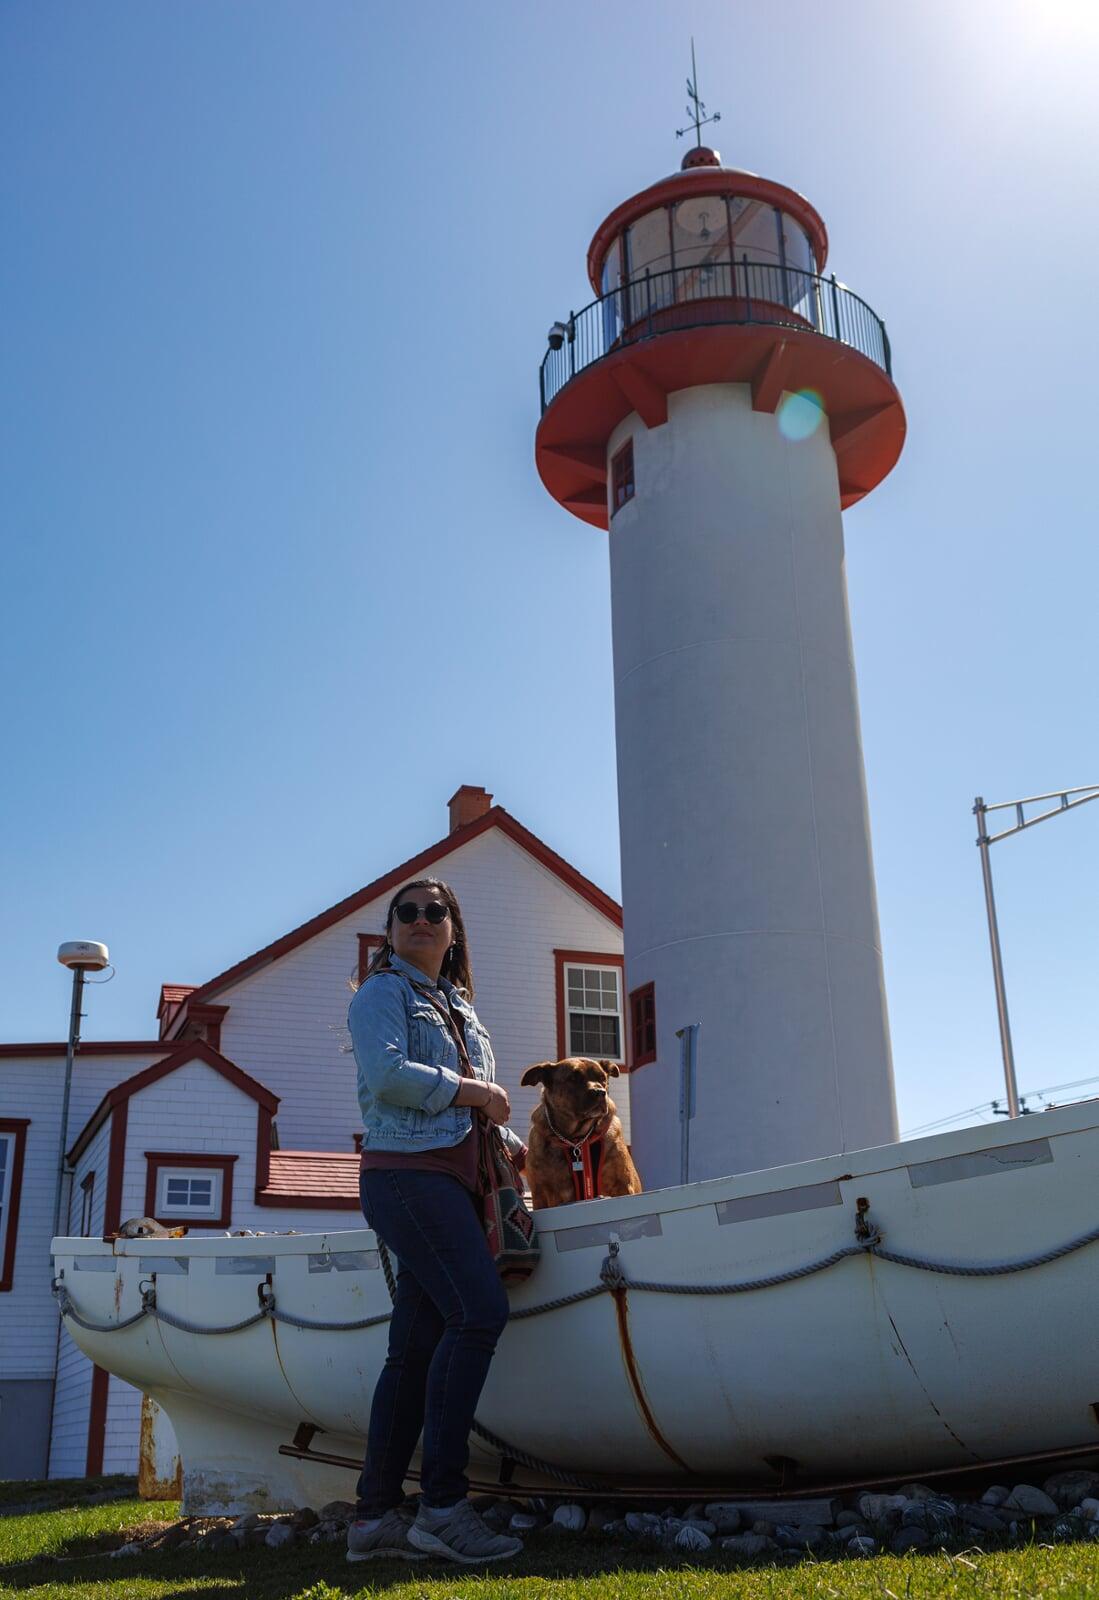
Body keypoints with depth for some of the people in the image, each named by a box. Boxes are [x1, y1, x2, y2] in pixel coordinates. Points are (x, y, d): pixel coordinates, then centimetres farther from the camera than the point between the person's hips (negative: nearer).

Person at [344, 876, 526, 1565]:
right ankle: (443, 1505, -19)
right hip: (408, 1174, -8)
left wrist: (514, 1144, 18)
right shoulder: (384, 991, 2)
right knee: (481, 1309, -21)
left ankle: (376, 1515, 9)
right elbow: (388, 1075, -14)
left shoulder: (459, 1005, 26)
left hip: (452, 1181, 8)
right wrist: (470, 1091, -7)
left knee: (418, 1345, 5)